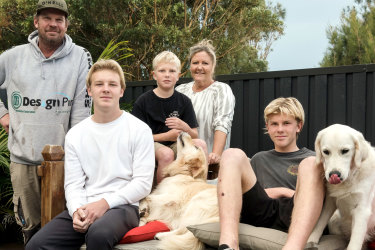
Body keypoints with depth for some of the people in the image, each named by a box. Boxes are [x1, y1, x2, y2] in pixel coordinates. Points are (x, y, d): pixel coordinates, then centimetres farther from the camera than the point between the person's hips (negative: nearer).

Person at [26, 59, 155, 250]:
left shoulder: (140, 130, 1)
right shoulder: (75, 134, 13)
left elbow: (143, 183, -4)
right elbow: (73, 184, 8)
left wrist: (105, 203, -14)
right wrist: (77, 210, -13)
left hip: (123, 206, -3)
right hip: (84, 206, 3)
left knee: (98, 234, -36)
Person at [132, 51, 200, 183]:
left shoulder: (184, 101, 7)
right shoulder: (143, 101, -2)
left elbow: (195, 136, 6)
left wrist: (185, 128, -17)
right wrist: (167, 136, -14)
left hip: (176, 144, 3)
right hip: (151, 143, -3)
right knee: (166, 154, -35)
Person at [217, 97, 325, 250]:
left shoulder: (310, 159, 25)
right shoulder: (259, 159, 33)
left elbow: (320, 197, 13)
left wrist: (283, 192, 2)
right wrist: (277, 192, 8)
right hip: (258, 213, 2)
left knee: (311, 164, -24)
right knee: (233, 155, -12)